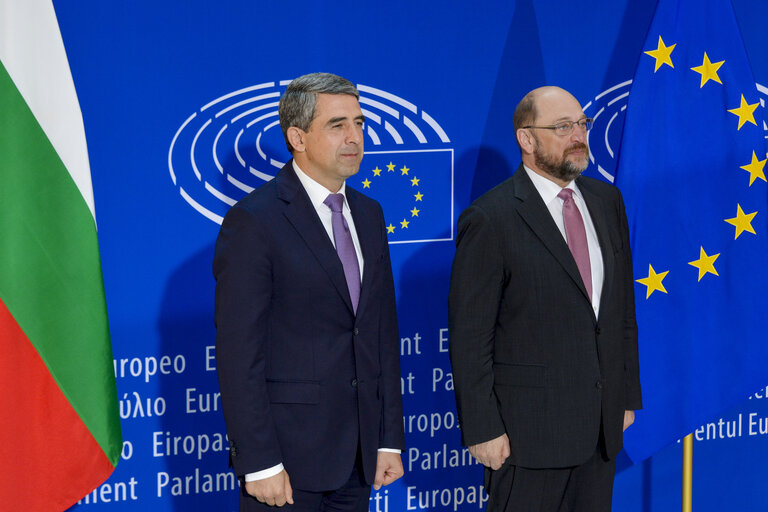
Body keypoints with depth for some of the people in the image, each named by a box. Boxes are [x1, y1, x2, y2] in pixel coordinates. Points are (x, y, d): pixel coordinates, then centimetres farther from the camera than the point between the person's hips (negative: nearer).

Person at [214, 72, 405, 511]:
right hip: (287, 452, -6)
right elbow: (239, 354, -14)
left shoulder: (368, 215, 13)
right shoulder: (254, 221, -10)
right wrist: (258, 463, -17)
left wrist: (390, 440, 10)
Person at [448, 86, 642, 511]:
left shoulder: (606, 201, 9)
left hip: (603, 421, 6)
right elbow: (469, 337, -11)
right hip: (529, 428, -6)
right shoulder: (490, 219, -11)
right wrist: (483, 429, -14)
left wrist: (628, 395, 13)